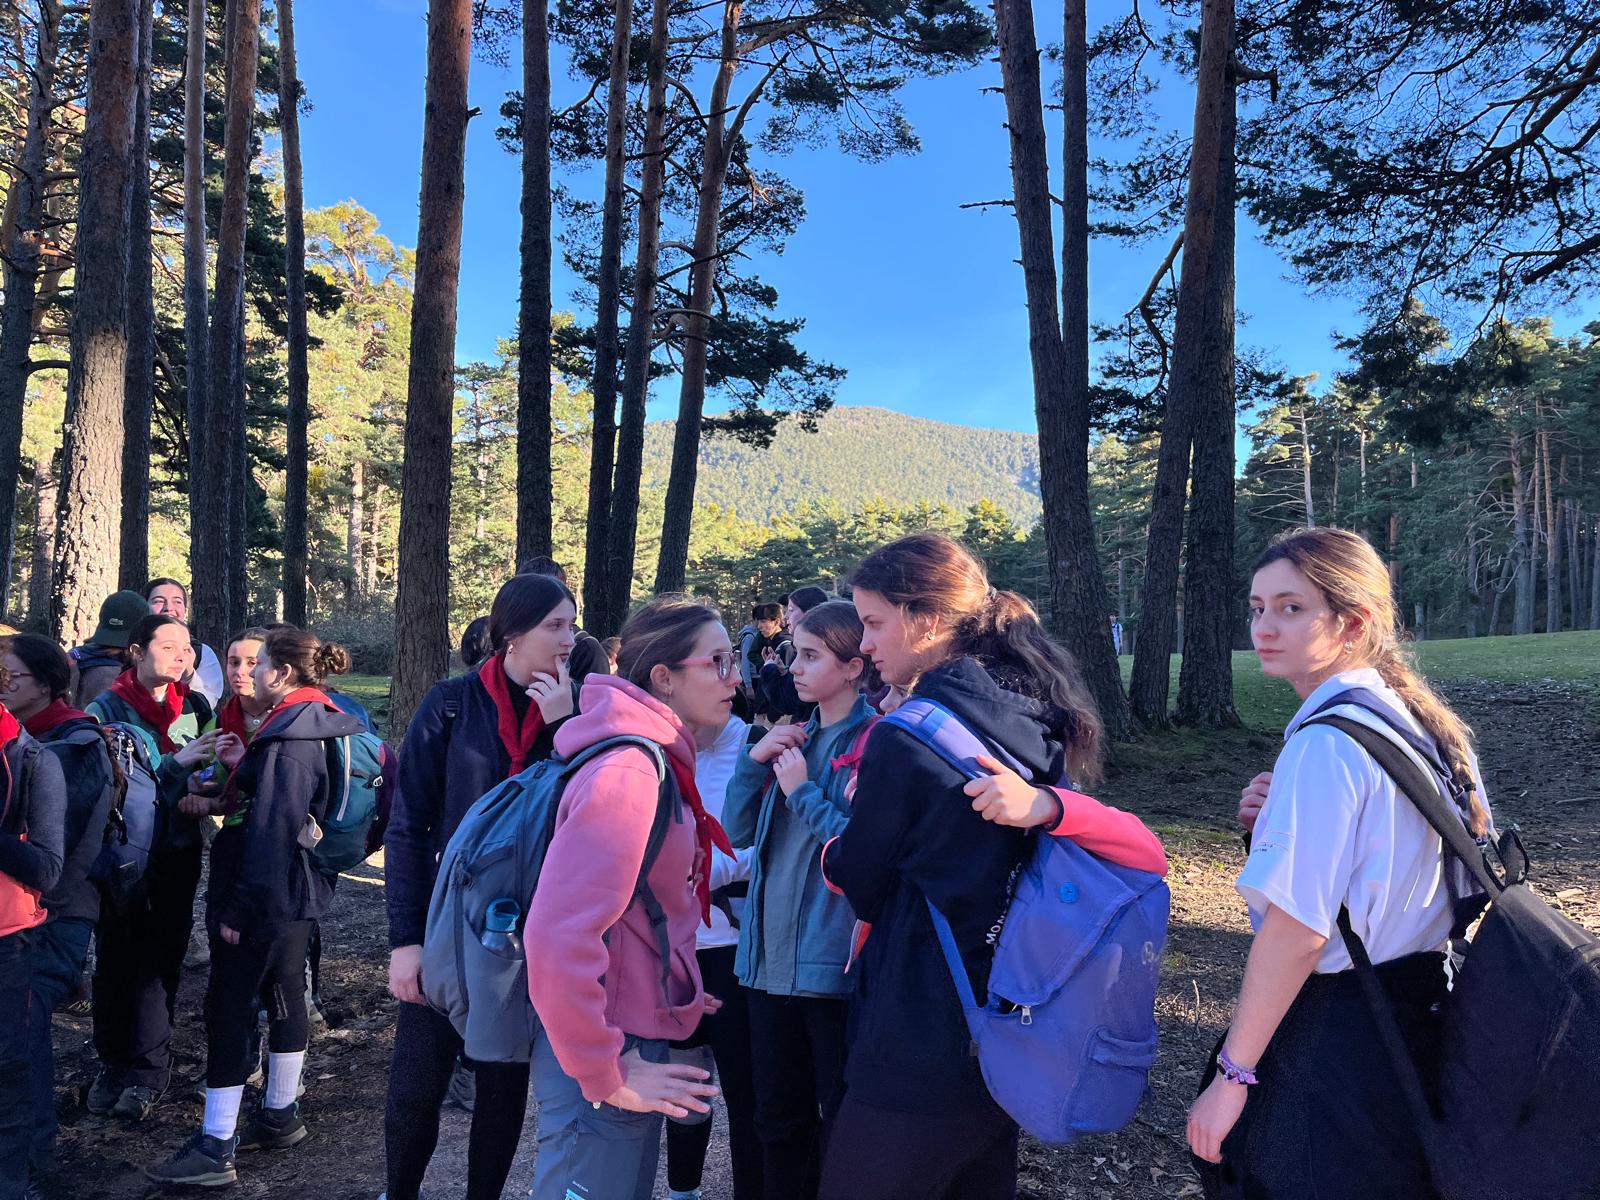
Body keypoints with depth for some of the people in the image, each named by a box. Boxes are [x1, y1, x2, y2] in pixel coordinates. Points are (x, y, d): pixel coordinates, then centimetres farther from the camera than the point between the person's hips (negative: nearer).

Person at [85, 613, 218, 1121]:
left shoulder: (196, 707, 4)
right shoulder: (105, 709, -5)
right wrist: (176, 762, -26)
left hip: (176, 853, 2)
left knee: (161, 959, 4)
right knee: (116, 958, 7)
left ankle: (148, 1070, 14)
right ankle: (112, 1061, 23)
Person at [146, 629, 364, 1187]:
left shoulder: (290, 738, -20)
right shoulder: (312, 729, 10)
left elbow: (273, 829, -23)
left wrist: (238, 907, -19)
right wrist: (245, 766, 4)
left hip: (265, 896, -10)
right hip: (295, 891, 10)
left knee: (228, 1007, -3)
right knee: (282, 994, 17)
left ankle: (215, 1149, 4)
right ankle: (280, 1115, 30)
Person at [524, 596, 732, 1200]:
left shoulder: (659, 761, 6)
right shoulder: (628, 772, -24)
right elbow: (558, 937, -31)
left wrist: (671, 990, 12)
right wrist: (604, 1075, -22)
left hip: (638, 1036, 9)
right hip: (608, 1053, -9)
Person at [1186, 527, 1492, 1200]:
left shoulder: (1326, 741, -23)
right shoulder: (1419, 721, 5)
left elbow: (1297, 930, -26)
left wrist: (1231, 1076, -20)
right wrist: (1275, 822, -1)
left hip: (1334, 1036, -9)